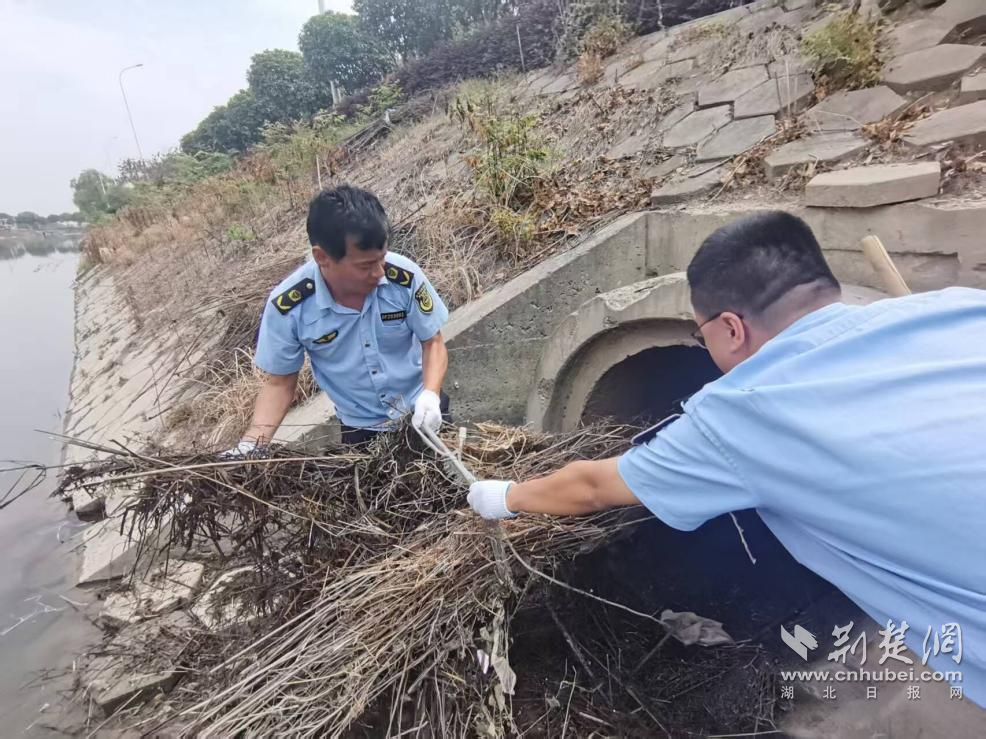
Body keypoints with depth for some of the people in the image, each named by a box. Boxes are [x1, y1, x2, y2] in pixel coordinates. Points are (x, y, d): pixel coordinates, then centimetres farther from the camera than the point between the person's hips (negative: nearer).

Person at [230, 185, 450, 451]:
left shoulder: (405, 276, -23)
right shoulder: (288, 306, -23)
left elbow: (433, 342, -10)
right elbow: (280, 382, -9)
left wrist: (430, 395, -27)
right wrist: (250, 444, -22)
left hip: (422, 412, 1)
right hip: (361, 428, -1)